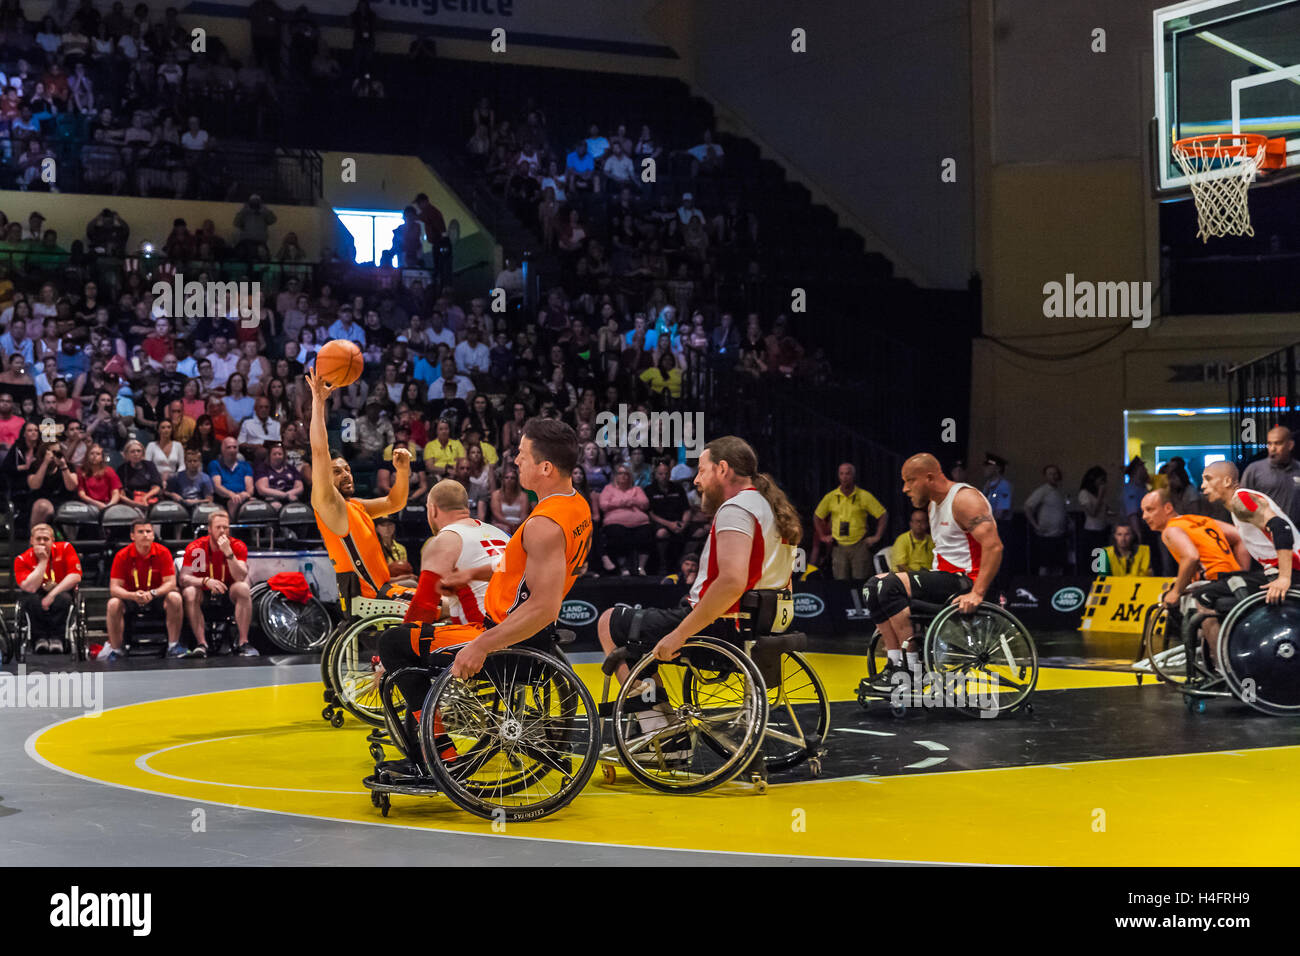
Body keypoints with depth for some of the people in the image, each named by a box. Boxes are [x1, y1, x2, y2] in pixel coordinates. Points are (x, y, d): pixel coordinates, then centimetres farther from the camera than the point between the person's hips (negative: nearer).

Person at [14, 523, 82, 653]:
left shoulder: (65, 548, -8)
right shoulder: (22, 560, -10)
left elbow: (75, 576, -15)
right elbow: (30, 588, -25)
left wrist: (52, 595, -23)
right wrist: (42, 561, -23)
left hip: (61, 591, 0)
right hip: (38, 596, 0)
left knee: (63, 598, -36)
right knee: (29, 599, -35)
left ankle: (56, 638, -27)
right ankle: (40, 638, -27)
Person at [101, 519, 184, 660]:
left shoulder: (162, 553, -11)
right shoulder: (122, 556, -11)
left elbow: (171, 583, -15)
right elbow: (114, 588, -14)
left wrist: (152, 593, -34)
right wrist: (133, 595, -35)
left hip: (157, 597, 0)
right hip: (131, 598, 0)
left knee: (175, 598, -30)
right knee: (113, 603, -29)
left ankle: (173, 645, -18)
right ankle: (115, 649, -13)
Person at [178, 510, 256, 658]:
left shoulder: (238, 546, -8)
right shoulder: (195, 548, -9)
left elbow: (241, 578, -21)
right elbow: (183, 578, -18)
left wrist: (228, 552, -31)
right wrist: (206, 581, -36)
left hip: (228, 598, 0)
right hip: (205, 598, 0)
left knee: (243, 588, -30)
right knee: (189, 592, -30)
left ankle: (243, 643, -28)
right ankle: (201, 644, -31)